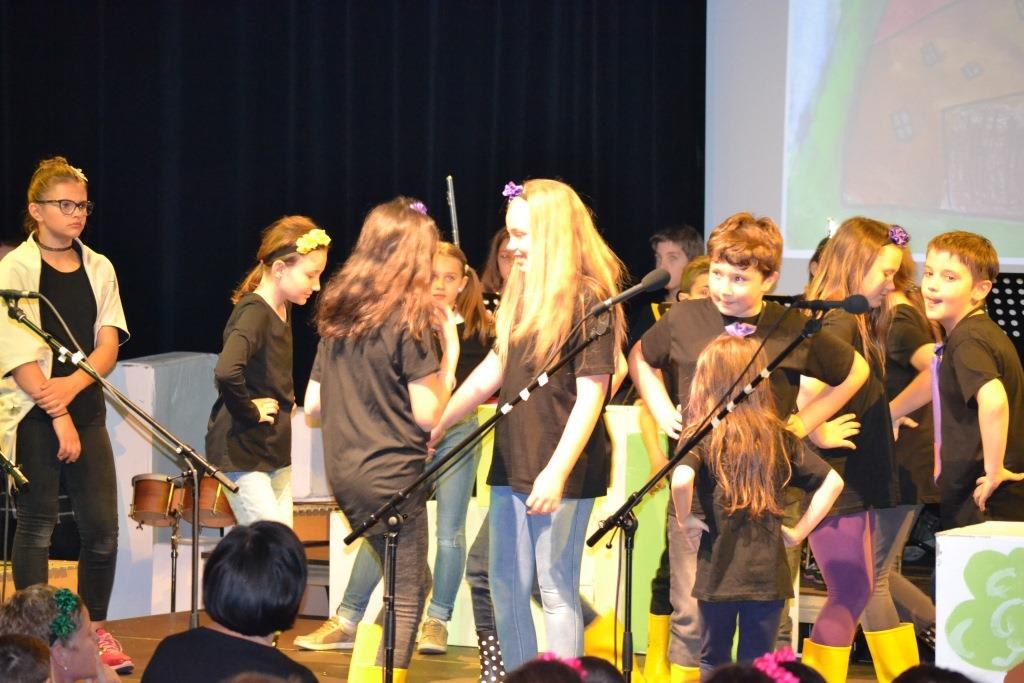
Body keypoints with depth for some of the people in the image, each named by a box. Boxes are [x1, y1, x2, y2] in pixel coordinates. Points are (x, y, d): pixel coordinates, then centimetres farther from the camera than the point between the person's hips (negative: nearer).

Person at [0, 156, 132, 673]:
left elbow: (108, 344, 3)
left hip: (86, 410, 4)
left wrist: (72, 385, -15)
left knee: (102, 527, 0)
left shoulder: (99, 269, 10)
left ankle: (96, 631, 14)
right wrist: (57, 417, -15)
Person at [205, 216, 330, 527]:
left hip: (275, 451, 9)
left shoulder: (282, 312, 9)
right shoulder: (253, 313, -19)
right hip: (241, 452, -9)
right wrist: (250, 412, -22)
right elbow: (227, 372, -36)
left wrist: (285, 404, 11)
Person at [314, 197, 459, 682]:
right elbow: (429, 415, -15)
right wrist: (449, 347, -4)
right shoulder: (408, 319, -12)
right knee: (406, 597, 2)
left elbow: (316, 407, 14)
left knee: (407, 584, 20)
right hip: (392, 474, -7)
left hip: (344, 474, 7)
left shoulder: (337, 312, 9)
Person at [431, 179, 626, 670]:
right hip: (512, 463, 8)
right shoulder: (523, 293, 11)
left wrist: (557, 472, -23)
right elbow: (491, 372, 18)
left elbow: (590, 395, -16)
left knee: (556, 590, -3)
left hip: (560, 471, -8)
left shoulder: (589, 299, -12)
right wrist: (437, 427, 16)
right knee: (505, 586, 12)